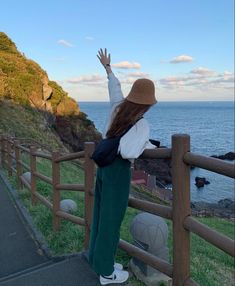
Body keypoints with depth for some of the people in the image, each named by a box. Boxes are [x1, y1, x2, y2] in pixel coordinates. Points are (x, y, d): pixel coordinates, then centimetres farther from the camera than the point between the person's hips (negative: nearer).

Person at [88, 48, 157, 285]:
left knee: (101, 215, 16)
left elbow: (114, 86, 18)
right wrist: (148, 146, -12)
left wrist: (107, 67, 37)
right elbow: (127, 152, -32)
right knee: (111, 220, 2)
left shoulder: (118, 106, 0)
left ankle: (98, 260, 32)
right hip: (118, 171, -8)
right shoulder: (142, 124, -19)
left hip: (103, 166, 8)